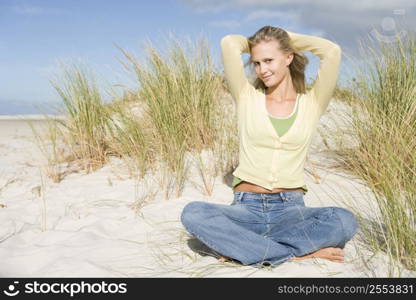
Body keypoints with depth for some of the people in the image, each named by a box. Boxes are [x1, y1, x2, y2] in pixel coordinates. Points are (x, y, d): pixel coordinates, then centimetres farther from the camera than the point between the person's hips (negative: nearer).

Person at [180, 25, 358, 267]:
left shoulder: (311, 104, 8)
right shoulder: (247, 97, 8)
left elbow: (333, 52, -4)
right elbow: (229, 43, -2)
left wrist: (289, 38, 10)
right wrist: (254, 43, 18)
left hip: (291, 210, 0)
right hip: (246, 208, 0)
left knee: (345, 221, -31)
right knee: (193, 213, -30)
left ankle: (243, 246, -22)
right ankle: (297, 254, -25)